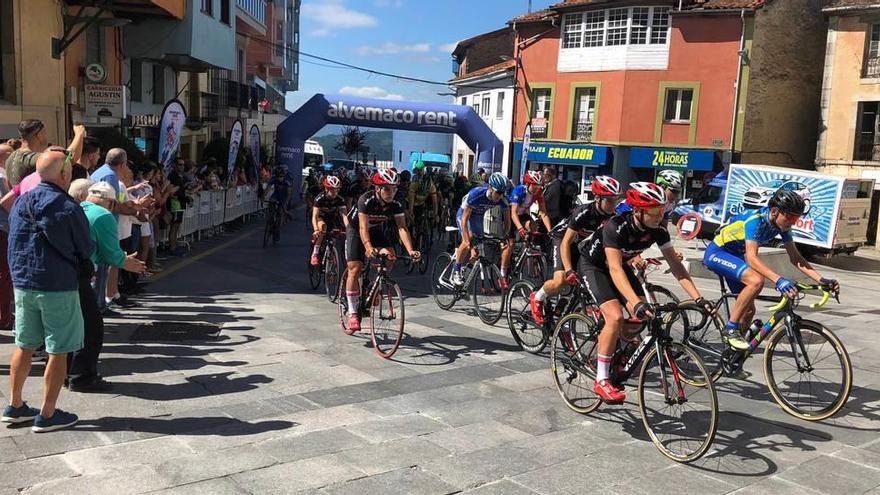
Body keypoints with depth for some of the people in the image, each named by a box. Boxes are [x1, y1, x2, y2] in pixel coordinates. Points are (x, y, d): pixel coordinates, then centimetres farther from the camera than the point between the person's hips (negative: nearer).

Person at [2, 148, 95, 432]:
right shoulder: (68, 209, -15)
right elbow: (86, 251, -6)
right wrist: (74, 261, 15)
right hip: (58, 287, -7)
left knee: (24, 346, 18)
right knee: (58, 352, 4)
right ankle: (47, 415, 10)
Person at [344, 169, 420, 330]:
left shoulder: (396, 205, -21)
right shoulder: (366, 200, -32)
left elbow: (402, 228, -29)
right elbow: (363, 228, -42)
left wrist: (410, 251, -45)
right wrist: (369, 248, -59)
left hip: (376, 231, 4)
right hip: (356, 230, -4)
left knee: (390, 258, -20)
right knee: (355, 269, -14)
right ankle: (353, 313, -7)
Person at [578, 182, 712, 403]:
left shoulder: (658, 230, -17)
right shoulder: (616, 227, -35)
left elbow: (675, 264, -15)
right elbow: (615, 269, -41)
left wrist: (698, 298, -24)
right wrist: (637, 303, -52)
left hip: (619, 265, 6)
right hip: (593, 265, -6)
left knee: (643, 317, -11)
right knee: (615, 317, -25)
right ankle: (601, 380, -12)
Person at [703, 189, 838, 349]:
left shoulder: (782, 225, -8)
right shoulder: (755, 220, -31)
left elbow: (795, 257, -3)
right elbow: (751, 257, -41)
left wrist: (821, 279, -15)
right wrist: (779, 280, -53)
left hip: (735, 256, 9)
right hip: (716, 253, -9)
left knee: (749, 310, 6)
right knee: (756, 280, -32)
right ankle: (730, 329, -20)